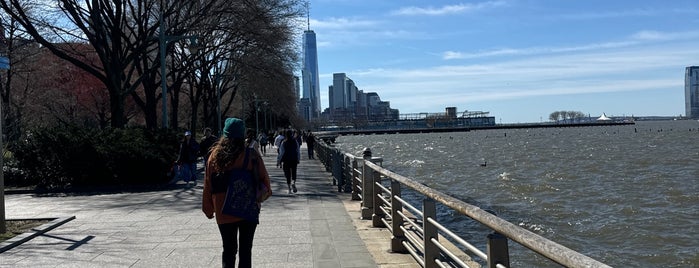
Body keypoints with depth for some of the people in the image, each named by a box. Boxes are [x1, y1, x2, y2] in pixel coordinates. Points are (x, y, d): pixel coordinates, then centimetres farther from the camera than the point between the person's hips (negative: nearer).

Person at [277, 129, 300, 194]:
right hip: (294, 160, 2)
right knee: (293, 173, 12)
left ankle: (289, 188, 7)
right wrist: (298, 159, 16)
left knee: (287, 174, 7)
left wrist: (278, 161, -1)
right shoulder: (295, 142, -2)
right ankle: (293, 183, -16)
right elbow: (298, 152, 3)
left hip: (286, 160, -2)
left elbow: (281, 153, -8)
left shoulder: (283, 143, -8)